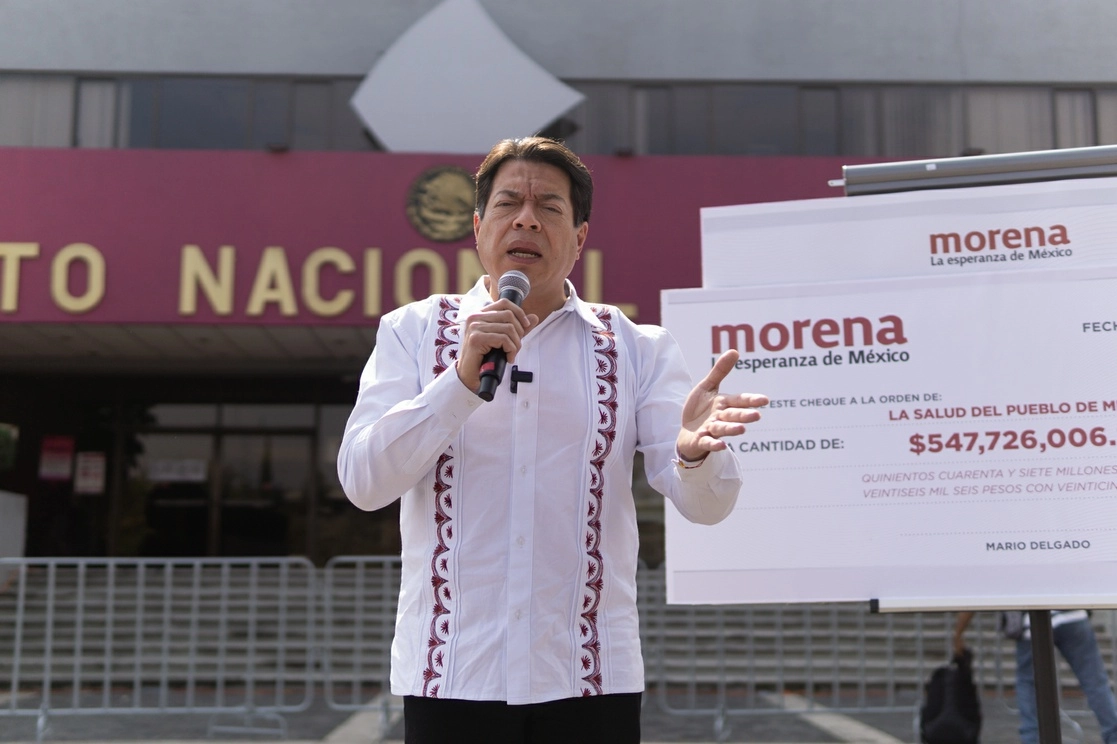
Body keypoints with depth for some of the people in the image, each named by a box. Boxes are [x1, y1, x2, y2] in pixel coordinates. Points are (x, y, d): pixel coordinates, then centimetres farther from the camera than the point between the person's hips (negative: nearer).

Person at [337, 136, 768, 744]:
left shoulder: (637, 349, 4)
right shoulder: (413, 332, 4)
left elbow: (704, 503, -4)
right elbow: (363, 482, -6)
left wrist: (693, 452, -26)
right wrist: (463, 378, -18)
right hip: (452, 673, 0)